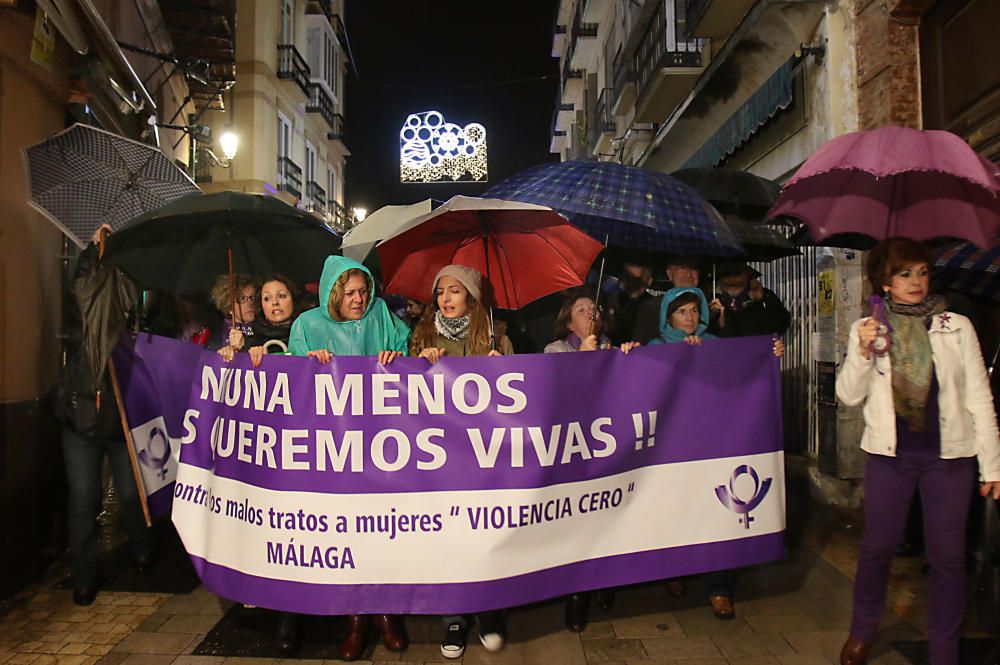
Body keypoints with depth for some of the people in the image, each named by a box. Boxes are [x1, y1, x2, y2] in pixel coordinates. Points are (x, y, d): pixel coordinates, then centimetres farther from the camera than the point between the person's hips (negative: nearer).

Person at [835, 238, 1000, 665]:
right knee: (877, 546, 9)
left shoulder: (957, 327, 1)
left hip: (949, 454, 0)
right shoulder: (867, 329, 2)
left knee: (948, 555, 6)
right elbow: (849, 396, 0)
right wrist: (862, 354, -16)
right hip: (890, 452, 0)